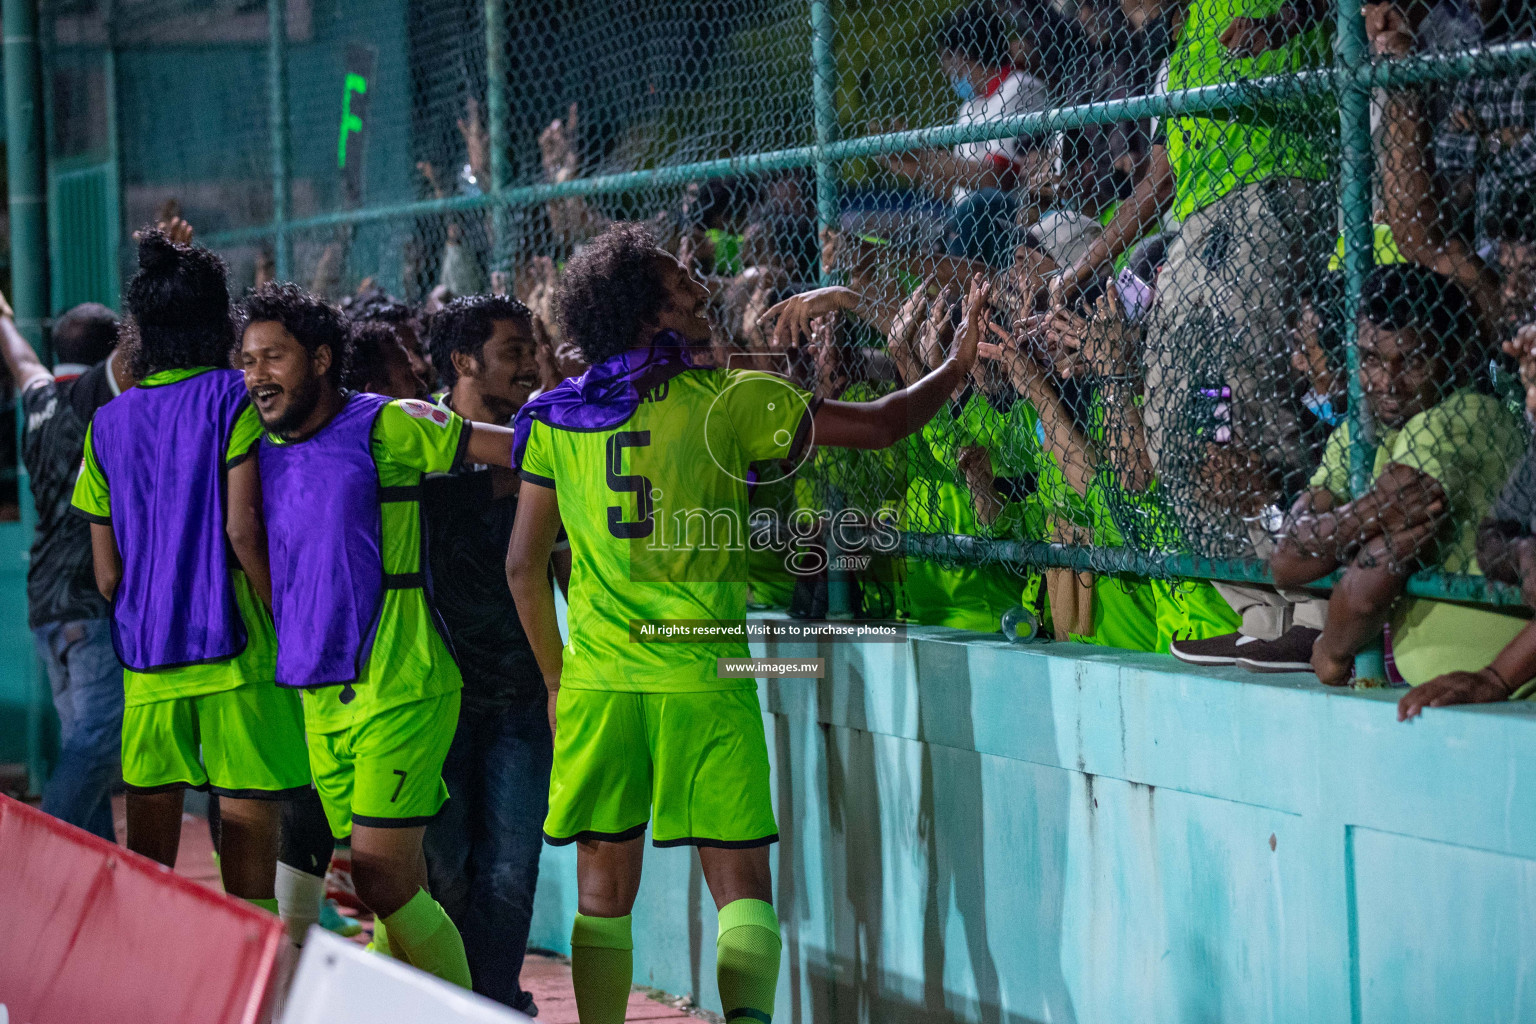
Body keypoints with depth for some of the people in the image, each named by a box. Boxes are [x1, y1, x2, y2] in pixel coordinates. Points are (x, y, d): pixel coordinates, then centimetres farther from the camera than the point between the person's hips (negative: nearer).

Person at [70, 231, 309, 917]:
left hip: (145, 659, 4)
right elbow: (242, 528, -14)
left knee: (147, 856, 8)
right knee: (250, 826, -2)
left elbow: (106, 575, 9)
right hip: (236, 653, -4)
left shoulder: (109, 423, 10)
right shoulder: (233, 400, -4)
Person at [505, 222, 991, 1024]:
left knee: (603, 895, 11)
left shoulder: (555, 417, 5)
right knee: (742, 888, 2)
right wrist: (960, 360, 17)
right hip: (704, 683, -3)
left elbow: (524, 565, 8)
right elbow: (882, 426, 2)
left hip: (596, 682, 3)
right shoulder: (728, 398, -4)